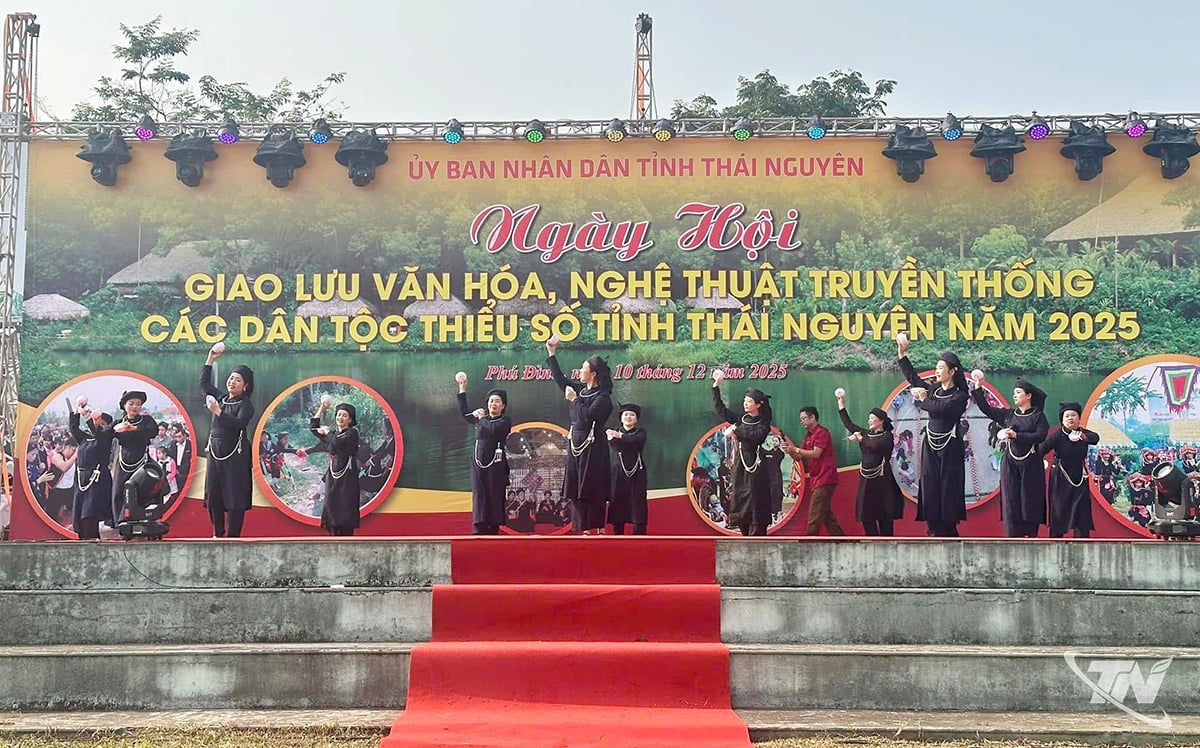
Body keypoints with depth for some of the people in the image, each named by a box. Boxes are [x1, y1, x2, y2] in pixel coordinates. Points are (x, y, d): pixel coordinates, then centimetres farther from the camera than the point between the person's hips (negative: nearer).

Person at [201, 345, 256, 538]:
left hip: (235, 455, -6)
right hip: (215, 452, 6)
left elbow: (239, 423, -21)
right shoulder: (221, 397, 13)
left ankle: (233, 535, -1)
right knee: (213, 494, 5)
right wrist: (211, 359, 17)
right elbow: (204, 382, 25)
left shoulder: (246, 404, -5)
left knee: (234, 495, -5)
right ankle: (218, 533, 14)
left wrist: (218, 411, -27)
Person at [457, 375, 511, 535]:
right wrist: (462, 388, 29)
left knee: (494, 497, -4)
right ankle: (478, 530, -5)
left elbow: (494, 429, -18)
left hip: (496, 463, -4)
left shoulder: (505, 421, 2)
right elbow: (464, 411, 31)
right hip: (478, 462, 4)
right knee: (479, 496, -2)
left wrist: (482, 417, -4)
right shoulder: (481, 417, 18)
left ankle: (493, 529, 0)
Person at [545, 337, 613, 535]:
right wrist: (551, 354, 20)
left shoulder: (603, 396, -11)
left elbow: (588, 415, -23)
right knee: (576, 488, 8)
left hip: (592, 447, -8)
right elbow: (561, 379, 21)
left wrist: (574, 400, -10)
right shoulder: (580, 389, 10)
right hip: (576, 444, 8)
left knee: (591, 489, -5)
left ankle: (595, 529, 1)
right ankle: (585, 528, 14)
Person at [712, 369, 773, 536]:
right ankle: (747, 534, 13)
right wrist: (716, 387, -1)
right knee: (740, 502, 5)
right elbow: (720, 410, 6)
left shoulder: (763, 422, -1)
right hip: (739, 464, 5)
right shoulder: (740, 418, 12)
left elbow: (757, 435, -20)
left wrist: (736, 430, -16)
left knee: (754, 503, -7)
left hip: (755, 465, -5)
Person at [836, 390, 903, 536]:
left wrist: (860, 439, -11)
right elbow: (848, 423, 16)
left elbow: (876, 446, -24)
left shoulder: (887, 436, -4)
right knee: (866, 516, 4)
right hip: (866, 479, 6)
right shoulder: (866, 433, 13)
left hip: (881, 479, -6)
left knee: (884, 516, -3)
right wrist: (841, 403, 14)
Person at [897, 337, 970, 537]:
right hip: (931, 446, 5)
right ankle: (936, 533, 5)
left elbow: (943, 408, -21)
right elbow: (912, 376, 14)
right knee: (930, 490, 2)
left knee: (948, 491, -5)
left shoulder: (960, 395, -5)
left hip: (949, 448, -5)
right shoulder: (933, 390, 11)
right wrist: (902, 352, 7)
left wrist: (923, 399, -8)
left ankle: (949, 534, -1)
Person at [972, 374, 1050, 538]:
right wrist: (978, 387, 1)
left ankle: (1031, 536, 5)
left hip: (1030, 464, -2)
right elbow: (986, 408, 8)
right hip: (1010, 463, 2)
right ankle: (1014, 537, -1)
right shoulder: (1008, 414, 11)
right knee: (1011, 501, -2)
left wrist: (1016, 435, -18)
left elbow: (1041, 436, -11)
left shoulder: (1038, 416, 2)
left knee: (1030, 502, -1)